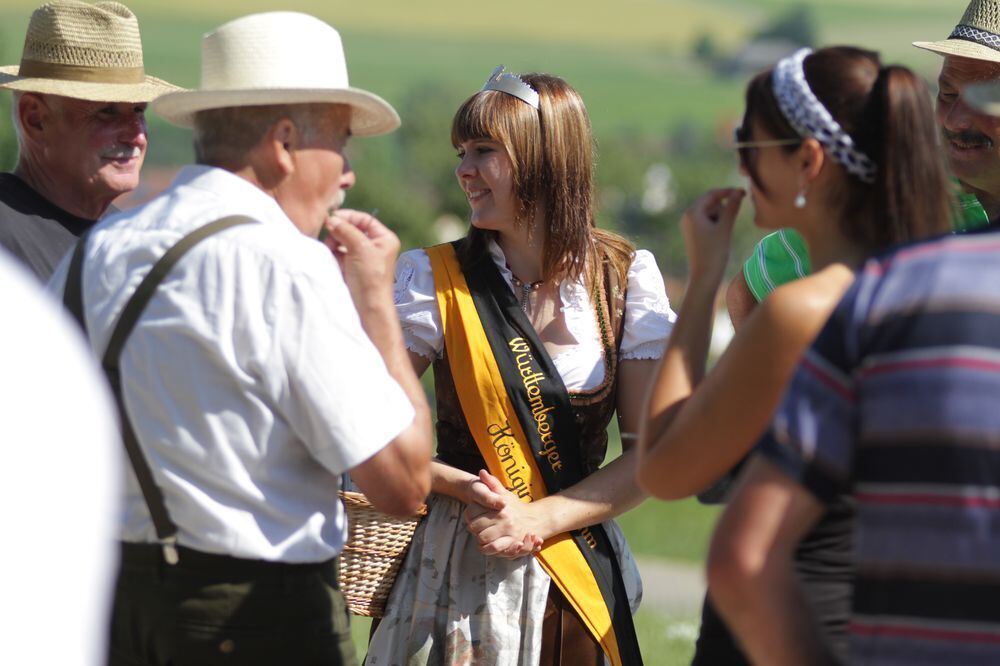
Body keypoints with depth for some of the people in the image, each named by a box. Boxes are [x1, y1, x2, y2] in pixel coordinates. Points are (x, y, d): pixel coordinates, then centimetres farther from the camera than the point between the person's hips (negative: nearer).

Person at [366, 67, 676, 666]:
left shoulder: (624, 279, -1)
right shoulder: (436, 279, -2)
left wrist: (540, 518, -14)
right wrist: (460, 486, -22)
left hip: (583, 579, 1)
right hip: (461, 575, -1)